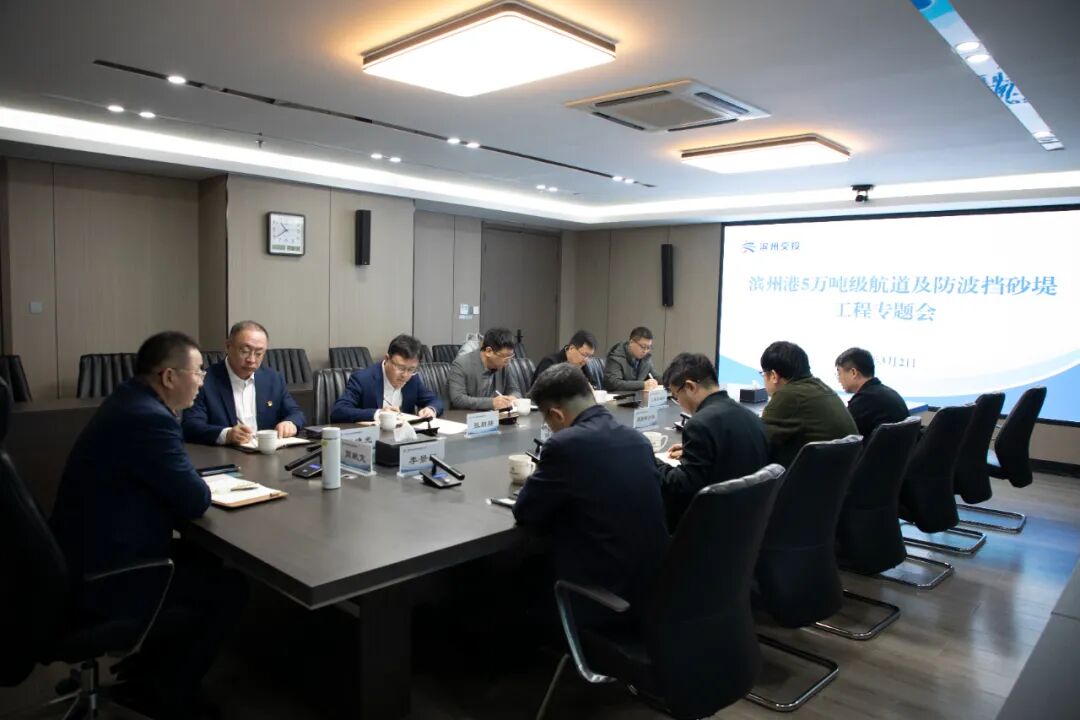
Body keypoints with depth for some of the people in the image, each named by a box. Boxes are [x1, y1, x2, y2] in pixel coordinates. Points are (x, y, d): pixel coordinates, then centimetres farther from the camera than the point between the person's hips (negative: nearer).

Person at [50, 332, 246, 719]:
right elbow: (196, 500, -22)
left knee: (205, 560, 22)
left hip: (84, 558, 10)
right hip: (103, 577, -10)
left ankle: (146, 667, 31)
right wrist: (195, 486, -2)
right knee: (230, 587, 2)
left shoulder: (129, 399, 7)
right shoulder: (149, 418, -27)